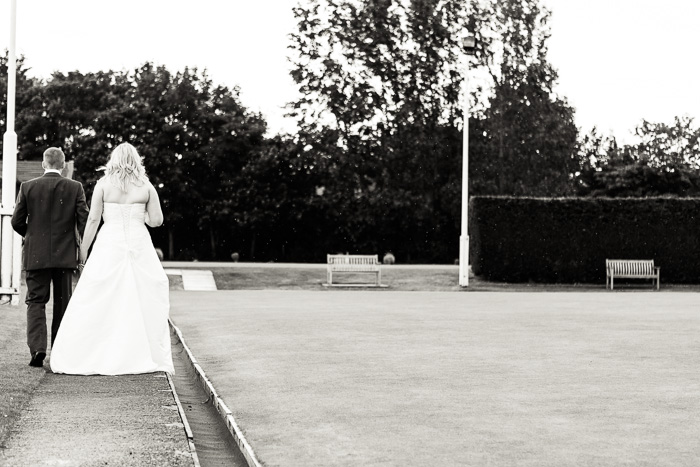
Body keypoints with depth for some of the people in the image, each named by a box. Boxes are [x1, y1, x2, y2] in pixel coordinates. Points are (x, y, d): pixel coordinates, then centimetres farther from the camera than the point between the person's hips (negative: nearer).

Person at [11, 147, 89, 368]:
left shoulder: (27, 187, -2)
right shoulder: (75, 188, -3)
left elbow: (16, 222, 0)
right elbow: (84, 221, -6)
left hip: (36, 254, -1)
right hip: (65, 255, 1)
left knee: (36, 301, 3)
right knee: (62, 302, 11)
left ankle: (37, 348, -14)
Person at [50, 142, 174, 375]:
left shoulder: (103, 184, 1)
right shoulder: (146, 186, 4)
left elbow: (93, 219, 0)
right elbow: (156, 220, 5)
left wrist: (83, 250, 6)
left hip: (109, 244, -1)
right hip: (138, 243, 1)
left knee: (96, 302, 2)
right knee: (144, 301, 6)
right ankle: (147, 356, 6)